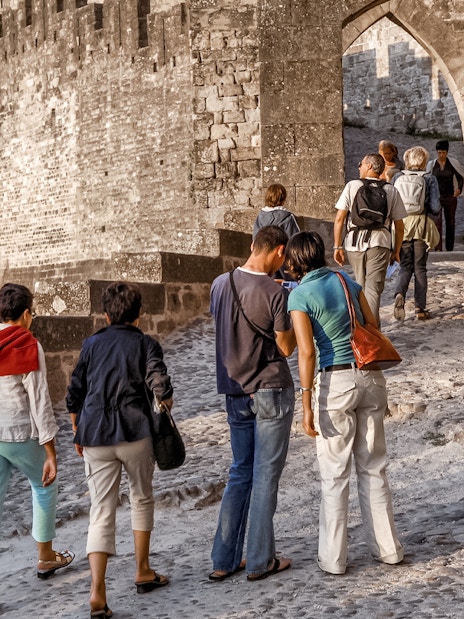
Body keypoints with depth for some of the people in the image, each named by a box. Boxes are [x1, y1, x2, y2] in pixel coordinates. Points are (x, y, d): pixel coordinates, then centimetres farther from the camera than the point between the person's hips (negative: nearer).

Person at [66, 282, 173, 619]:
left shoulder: (91, 344, 10)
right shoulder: (146, 344, 2)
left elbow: (74, 395, 11)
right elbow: (160, 385, -13)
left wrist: (78, 433, 22)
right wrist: (166, 404, 9)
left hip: (95, 437, 2)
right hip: (135, 433, -2)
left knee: (102, 511, 3)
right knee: (142, 499, 19)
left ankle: (98, 591, -8)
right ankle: (143, 572, 29)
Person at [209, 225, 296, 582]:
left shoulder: (220, 284, 0)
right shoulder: (275, 293, -17)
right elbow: (286, 348, -11)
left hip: (235, 392, 6)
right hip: (271, 391, -6)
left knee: (241, 473, 15)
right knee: (266, 475, 4)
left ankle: (224, 560, 17)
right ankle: (260, 561, 12)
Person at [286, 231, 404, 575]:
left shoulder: (299, 296, -8)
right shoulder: (346, 280, 8)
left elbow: (307, 352, -15)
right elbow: (374, 326, 11)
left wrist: (307, 405, -12)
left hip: (336, 382, -5)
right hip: (371, 377, 5)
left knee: (335, 473, 6)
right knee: (373, 467, 15)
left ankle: (334, 557, 13)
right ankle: (387, 547, 24)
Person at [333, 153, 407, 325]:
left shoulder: (352, 186, 5)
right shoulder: (391, 191, 9)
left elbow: (339, 218, -1)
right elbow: (399, 226, 9)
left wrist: (337, 246, 4)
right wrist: (396, 251, 20)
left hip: (353, 243, 1)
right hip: (379, 243, -1)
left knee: (361, 286, 18)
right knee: (373, 288, -2)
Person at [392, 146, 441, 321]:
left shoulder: (397, 178, 4)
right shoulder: (429, 179, -3)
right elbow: (435, 207, -8)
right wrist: (424, 209, 13)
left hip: (401, 225, 2)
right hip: (421, 226, -1)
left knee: (405, 267, 10)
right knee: (420, 268, 8)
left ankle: (399, 294, -19)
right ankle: (420, 308, 11)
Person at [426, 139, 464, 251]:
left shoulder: (453, 163, 1)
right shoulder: (431, 164, 4)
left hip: (450, 197, 1)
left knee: (450, 222, 8)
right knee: (437, 221, -16)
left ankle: (450, 248, 18)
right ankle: (438, 248, -20)